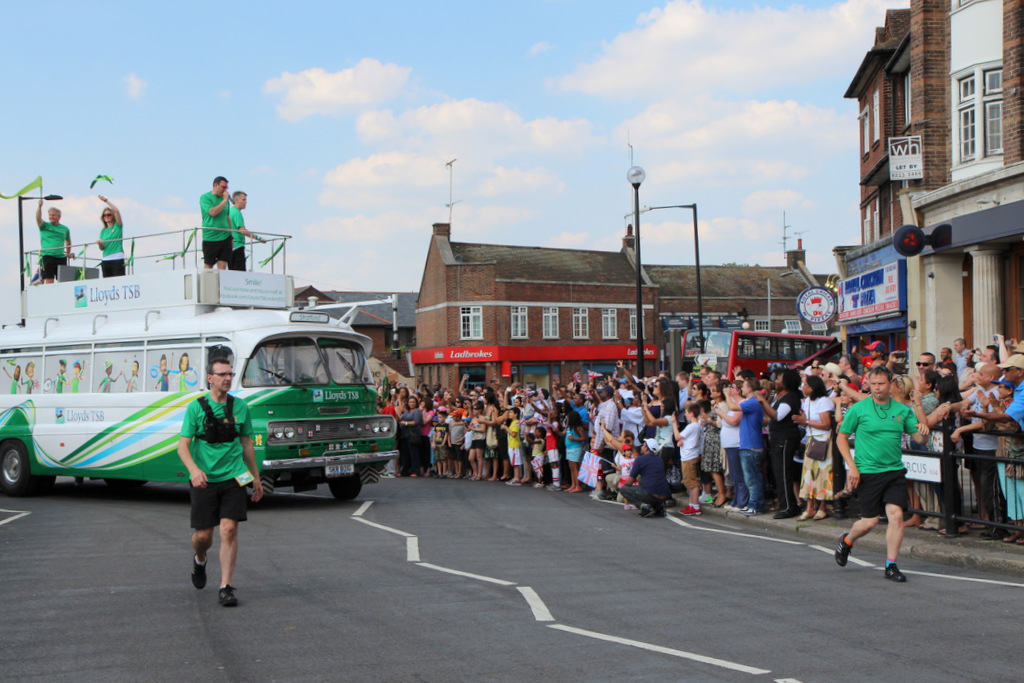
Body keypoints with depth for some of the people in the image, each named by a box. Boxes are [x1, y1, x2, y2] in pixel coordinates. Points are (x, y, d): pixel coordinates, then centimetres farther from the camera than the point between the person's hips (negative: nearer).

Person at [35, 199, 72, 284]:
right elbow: (38, 218, -13)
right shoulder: (45, 226, 6)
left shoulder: (65, 229, 15)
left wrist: (68, 253, 27)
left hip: (61, 258, 3)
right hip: (47, 257, -3)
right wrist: (40, 206, -25)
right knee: (49, 280, -8)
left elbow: (68, 241, 31)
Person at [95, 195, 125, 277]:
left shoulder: (118, 226, 4)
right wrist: (100, 244, -9)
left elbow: (116, 211, -9)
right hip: (105, 260, 5)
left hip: (117, 259, -5)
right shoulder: (103, 231, 17)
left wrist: (106, 200, -8)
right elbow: (102, 248, 14)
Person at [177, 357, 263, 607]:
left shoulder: (240, 406, 6)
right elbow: (183, 446, -7)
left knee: (229, 529, -11)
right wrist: (194, 469, -26)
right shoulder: (196, 408, -2)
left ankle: (226, 587, -4)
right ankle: (199, 560, 39)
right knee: (203, 535, 3)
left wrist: (256, 478, 18)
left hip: (233, 477, 1)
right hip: (204, 480, -1)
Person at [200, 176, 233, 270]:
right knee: (208, 266, 1)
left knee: (222, 267, -3)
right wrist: (225, 200, -12)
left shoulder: (224, 199, 15)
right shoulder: (205, 198, -2)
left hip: (225, 237, 5)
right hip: (210, 238, -5)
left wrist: (231, 235, 20)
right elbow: (213, 212, -18)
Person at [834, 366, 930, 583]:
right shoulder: (858, 409, -3)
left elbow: (920, 439, 7)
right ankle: (846, 541, 34)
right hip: (867, 472, -2)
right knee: (870, 521, 2)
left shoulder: (902, 410, 6)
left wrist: (923, 432, -17)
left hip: (895, 471, 2)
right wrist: (851, 466, -7)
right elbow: (841, 438, 2)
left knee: (896, 516, -11)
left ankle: (891, 565, 1)